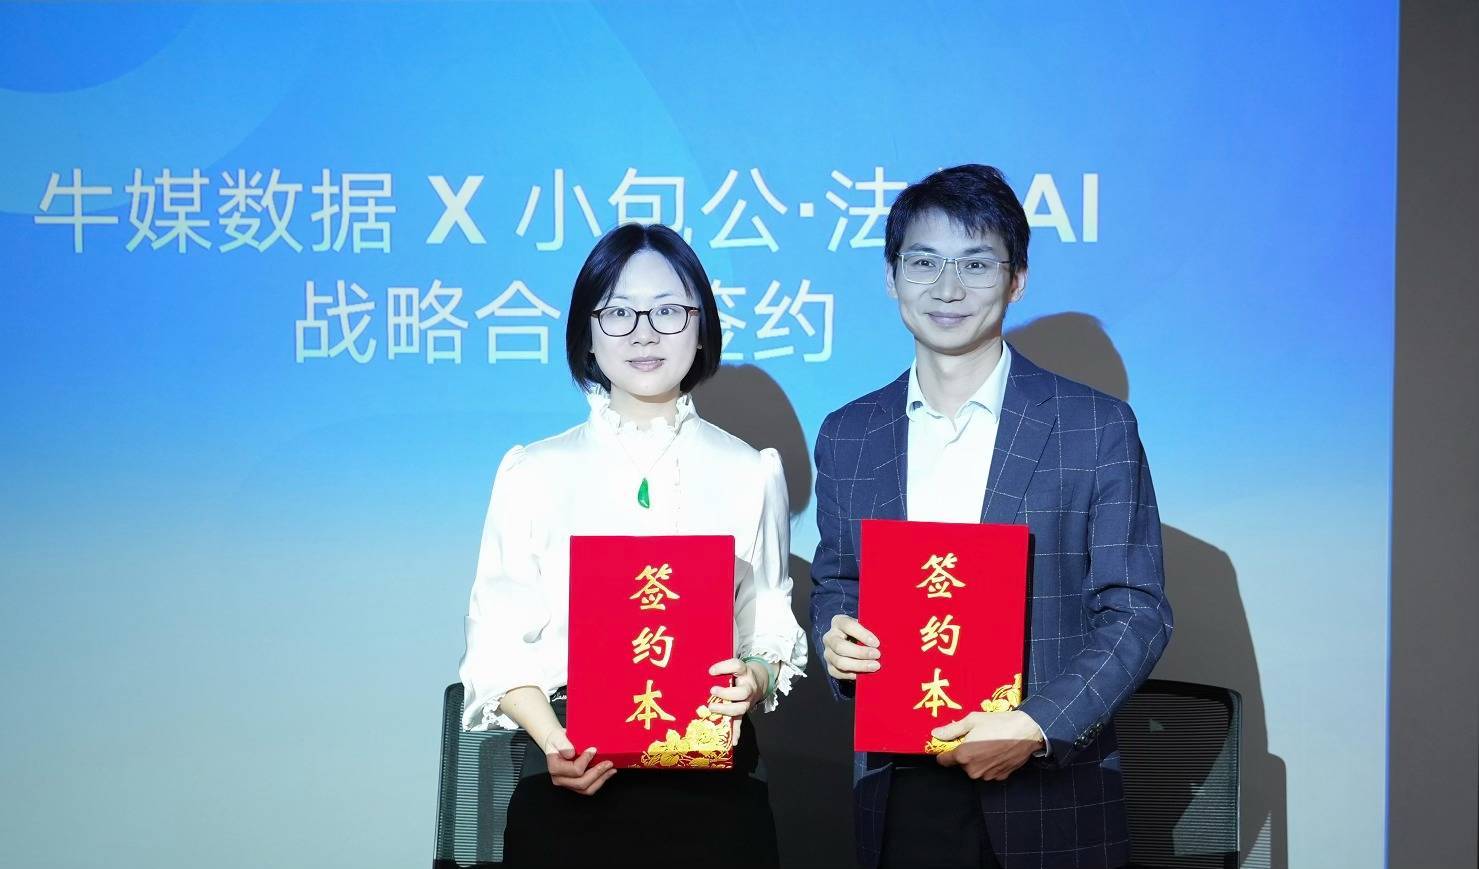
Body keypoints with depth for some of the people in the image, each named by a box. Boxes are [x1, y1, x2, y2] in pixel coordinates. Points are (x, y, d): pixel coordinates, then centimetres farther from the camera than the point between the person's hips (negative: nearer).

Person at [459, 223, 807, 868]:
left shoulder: (750, 473, 8)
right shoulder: (533, 473, 5)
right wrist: (552, 740, -15)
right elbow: (499, 641, 1)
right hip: (571, 790, 0)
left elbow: (773, 632, 8)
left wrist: (753, 682, -14)